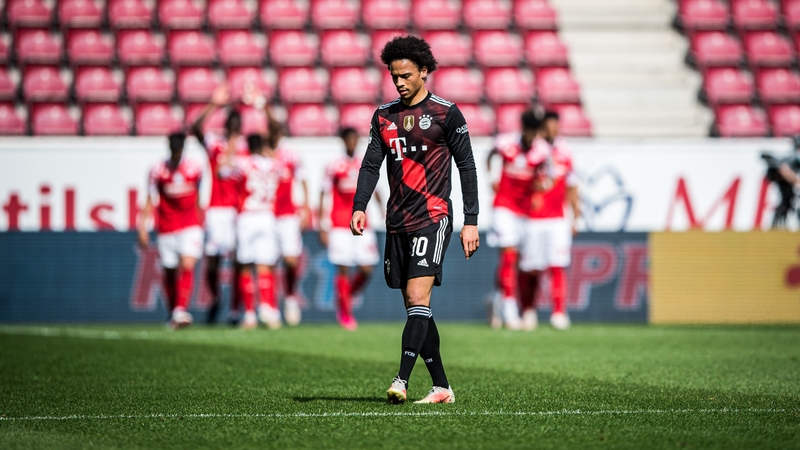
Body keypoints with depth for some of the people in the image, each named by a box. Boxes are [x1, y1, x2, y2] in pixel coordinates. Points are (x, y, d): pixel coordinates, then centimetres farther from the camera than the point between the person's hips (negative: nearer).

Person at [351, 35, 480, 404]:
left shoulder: (446, 114, -2)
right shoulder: (384, 116, 13)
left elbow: (466, 167, -1)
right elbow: (371, 164, 10)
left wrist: (471, 222, -5)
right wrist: (359, 207, -7)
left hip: (432, 218, -6)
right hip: (397, 222, 6)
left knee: (418, 298, -17)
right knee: (413, 305, 5)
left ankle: (401, 381, -24)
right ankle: (441, 388, 11)